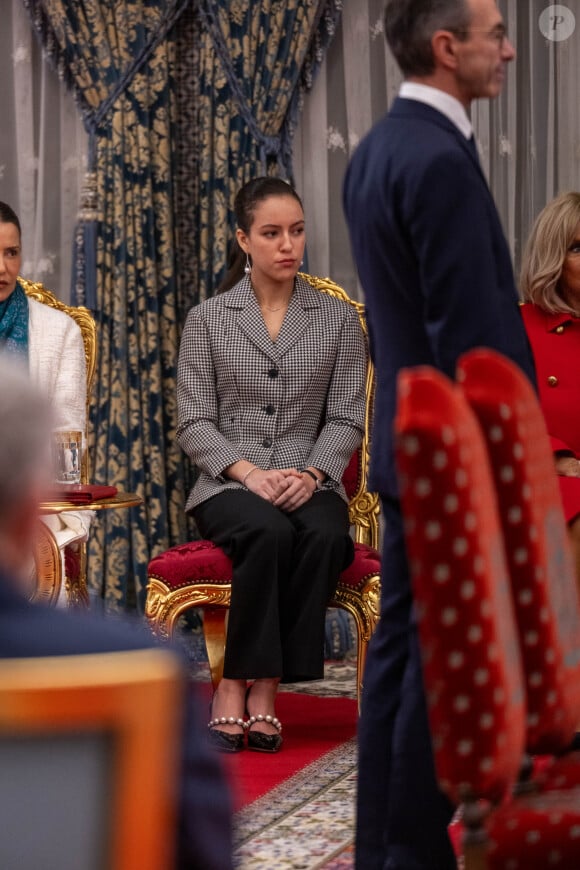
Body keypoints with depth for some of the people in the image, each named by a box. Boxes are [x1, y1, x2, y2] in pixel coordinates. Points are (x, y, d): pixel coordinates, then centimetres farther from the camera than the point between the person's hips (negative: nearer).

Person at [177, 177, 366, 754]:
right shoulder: (207, 320, 8)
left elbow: (346, 419, 5)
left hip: (310, 484, 1)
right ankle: (235, 693, -28)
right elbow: (194, 424, 2)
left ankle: (263, 690, -28)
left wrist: (311, 474, -14)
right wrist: (248, 472, -15)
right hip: (229, 485, -1)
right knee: (268, 532, -36)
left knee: (326, 537, -34)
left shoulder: (339, 320, 11)